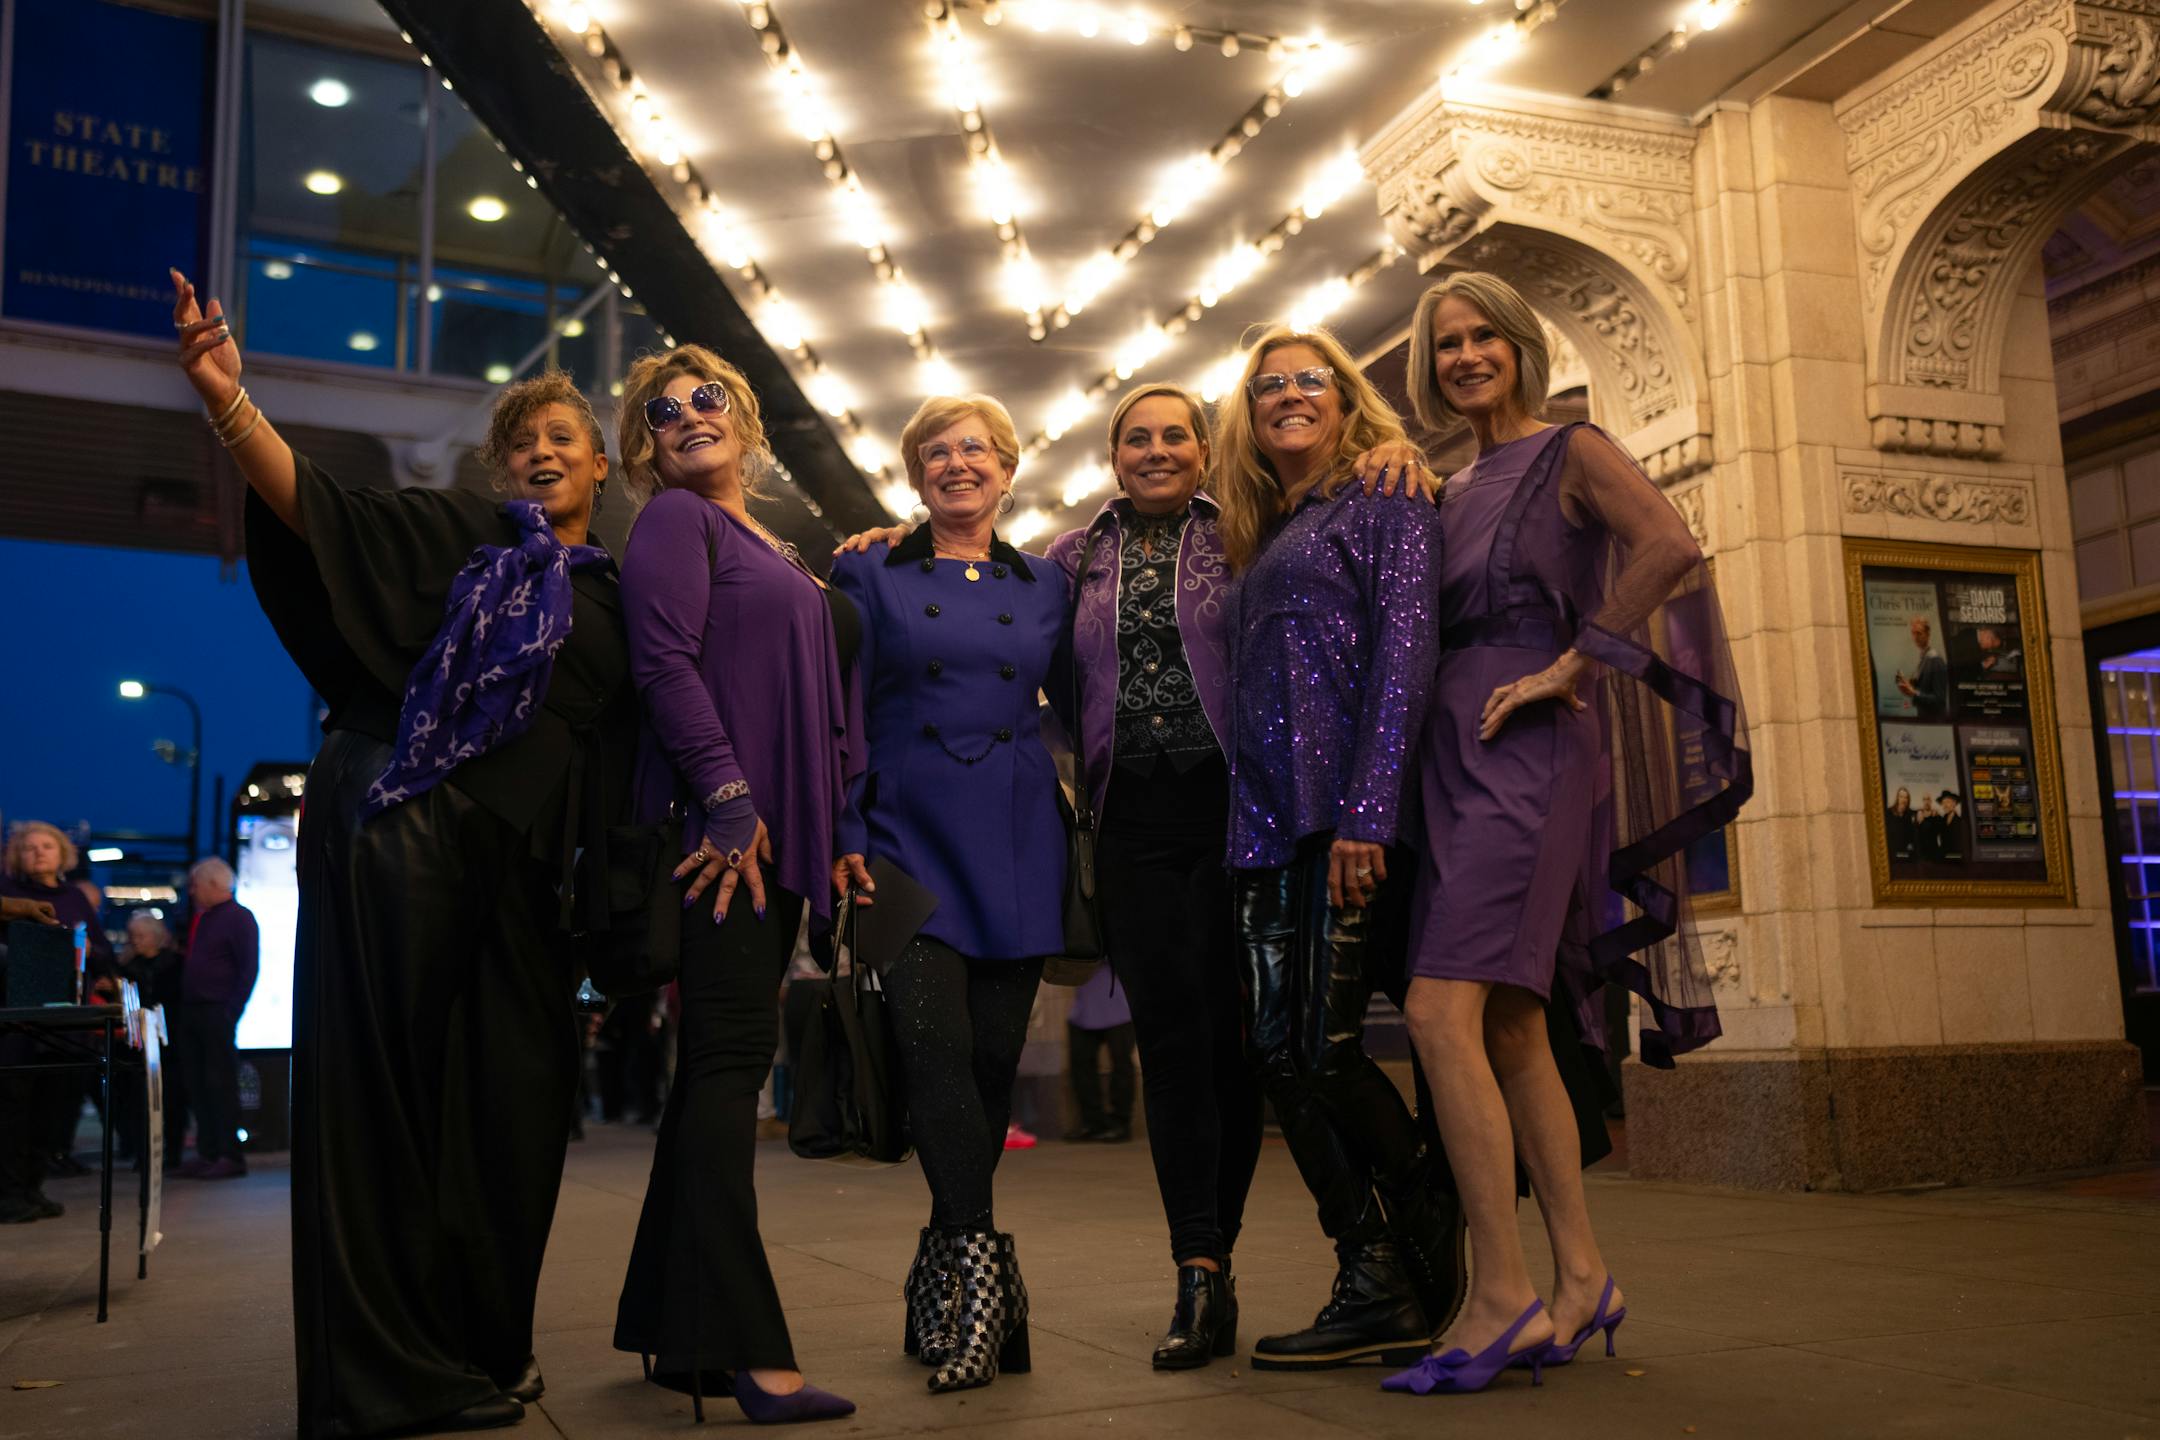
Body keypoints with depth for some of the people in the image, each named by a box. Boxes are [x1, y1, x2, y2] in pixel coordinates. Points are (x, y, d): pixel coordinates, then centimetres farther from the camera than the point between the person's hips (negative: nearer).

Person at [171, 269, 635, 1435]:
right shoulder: (457, 533, 7)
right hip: (405, 826, -4)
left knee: (508, 1099, 5)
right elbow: (320, 507, -9)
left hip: (524, 861, 5)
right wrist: (228, 400, -25)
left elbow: (619, 756, 19)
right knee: (389, 1077, -3)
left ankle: (481, 1346, 20)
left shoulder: (615, 595, 19)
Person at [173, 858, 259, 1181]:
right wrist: (178, 1010, 13)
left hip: (217, 1013, -8)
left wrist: (231, 1012, -17)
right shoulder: (199, 919, 19)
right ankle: (207, 1153, 14)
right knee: (195, 1084, 8)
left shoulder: (239, 917, -6)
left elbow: (249, 968, -12)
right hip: (190, 1012, 8)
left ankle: (230, 1156, -4)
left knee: (221, 1084, -7)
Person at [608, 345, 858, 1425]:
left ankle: (679, 1334, 14)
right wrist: (729, 795, -20)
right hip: (721, 822, -8)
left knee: (722, 1067, 7)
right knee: (730, 1055, -11)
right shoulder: (675, 520, 2)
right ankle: (744, 1347, -10)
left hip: (777, 830, 8)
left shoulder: (779, 555, 24)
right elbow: (665, 661, -12)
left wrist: (841, 829, 15)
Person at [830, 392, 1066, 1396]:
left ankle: (944, 1275, 16)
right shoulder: (870, 574, 9)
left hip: (1017, 844, 2)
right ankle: (980, 1270, -13)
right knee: (934, 1043, -17)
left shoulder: (1045, 585, 15)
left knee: (993, 1057, 2)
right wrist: (842, 838, -6)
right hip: (909, 833, -2)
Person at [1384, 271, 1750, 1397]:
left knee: (1442, 1011, -18)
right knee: (1510, 1029, 7)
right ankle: (1581, 1278, 16)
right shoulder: (1457, 490, 21)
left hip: (1528, 751, -8)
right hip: (1455, 756, 8)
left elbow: (1670, 547, -17)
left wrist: (1569, 667, -16)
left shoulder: (1571, 452, 0)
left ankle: (1501, 1296, -12)